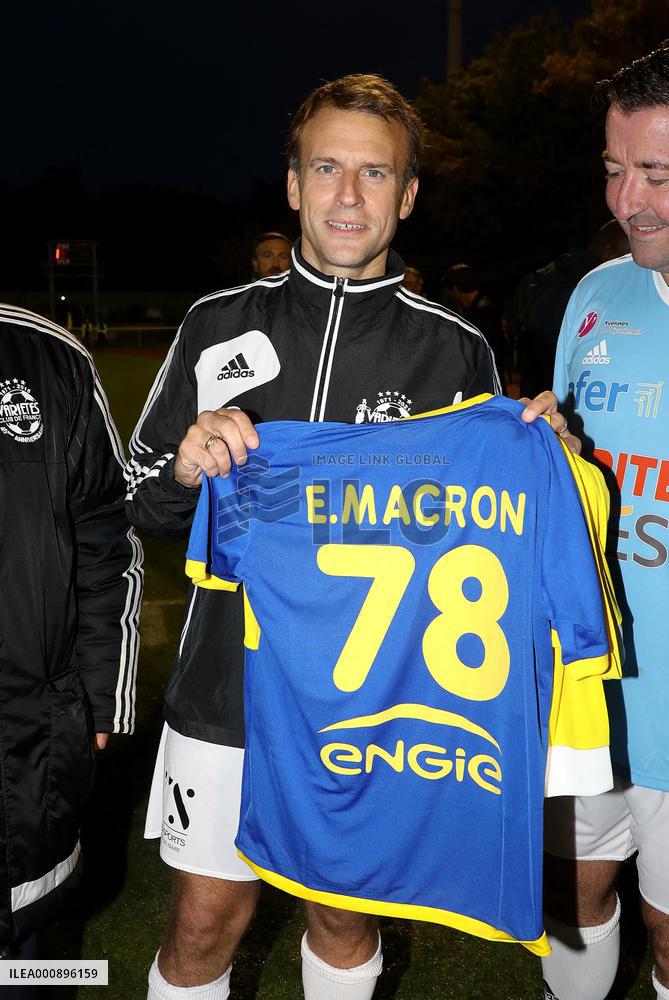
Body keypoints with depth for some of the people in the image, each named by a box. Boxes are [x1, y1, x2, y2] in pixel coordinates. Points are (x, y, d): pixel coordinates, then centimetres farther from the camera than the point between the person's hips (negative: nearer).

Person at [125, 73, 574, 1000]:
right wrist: (188, 468, -16)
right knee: (206, 922, 12)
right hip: (229, 684, 1)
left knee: (345, 915, 19)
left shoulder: (455, 351, -2)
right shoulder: (218, 325, 0)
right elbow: (146, 503, 5)